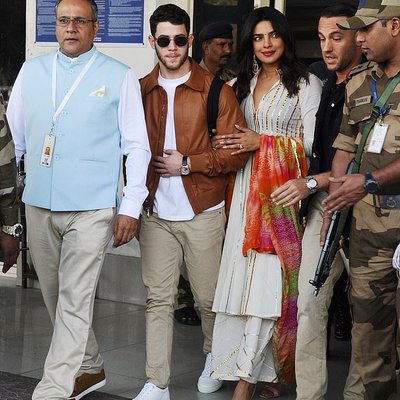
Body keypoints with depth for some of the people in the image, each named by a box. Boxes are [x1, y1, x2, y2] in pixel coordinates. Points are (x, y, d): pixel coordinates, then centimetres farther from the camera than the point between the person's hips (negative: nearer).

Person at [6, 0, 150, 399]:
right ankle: (88, 368, 30)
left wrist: (131, 206, -5)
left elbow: (136, 146, -1)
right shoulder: (31, 70, 10)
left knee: (75, 301, -9)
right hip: (38, 204, 5)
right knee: (54, 296, 13)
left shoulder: (119, 77, -1)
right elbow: (15, 131, 16)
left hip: (90, 208, -5)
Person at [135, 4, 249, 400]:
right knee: (158, 299, 3)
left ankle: (214, 359, 36)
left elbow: (237, 152, -6)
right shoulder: (141, 91, 6)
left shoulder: (216, 90, -4)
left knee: (208, 296, 9)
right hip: (155, 212, 2)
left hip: (202, 212, -2)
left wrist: (186, 163, -11)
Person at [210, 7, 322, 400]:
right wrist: (232, 144, 3)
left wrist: (262, 142, -10)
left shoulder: (306, 83, 2)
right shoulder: (243, 83, 17)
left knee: (270, 278, -10)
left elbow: (312, 142, -5)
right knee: (246, 275, -2)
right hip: (248, 187, 5)